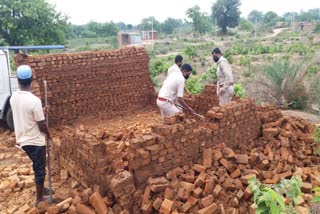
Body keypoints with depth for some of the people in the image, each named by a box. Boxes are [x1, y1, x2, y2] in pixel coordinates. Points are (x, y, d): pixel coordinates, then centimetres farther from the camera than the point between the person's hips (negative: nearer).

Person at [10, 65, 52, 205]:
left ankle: (41, 188, 43)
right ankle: (40, 198, 24)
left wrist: (41, 111, 20)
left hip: (22, 140, 8)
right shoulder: (34, 100, -25)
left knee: (37, 166, 25)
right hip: (35, 141, -7)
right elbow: (42, 125, -19)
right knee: (39, 169, 10)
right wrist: (48, 134, 1)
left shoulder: (13, 97, -1)